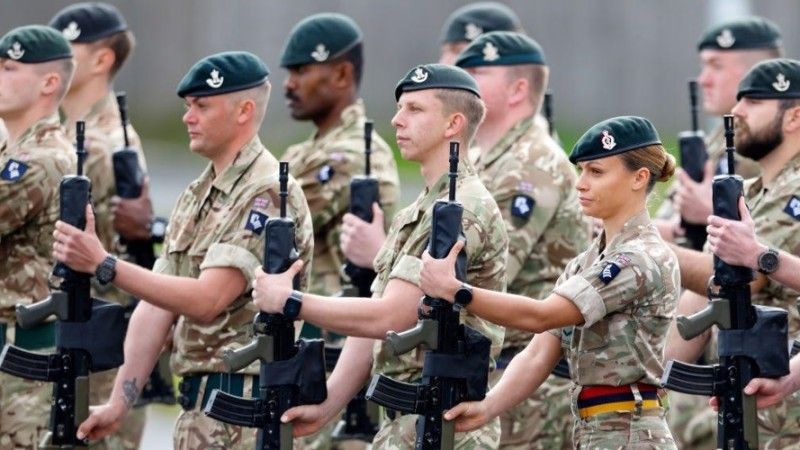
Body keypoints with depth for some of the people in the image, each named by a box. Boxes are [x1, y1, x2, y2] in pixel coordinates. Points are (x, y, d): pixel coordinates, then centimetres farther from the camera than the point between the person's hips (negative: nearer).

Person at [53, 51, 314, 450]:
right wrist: (120, 400, 2)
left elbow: (207, 301, -22)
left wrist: (104, 265, -24)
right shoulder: (195, 197, 16)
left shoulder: (267, 194, -14)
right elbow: (156, 307, 10)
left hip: (244, 403, -9)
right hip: (199, 402, 9)